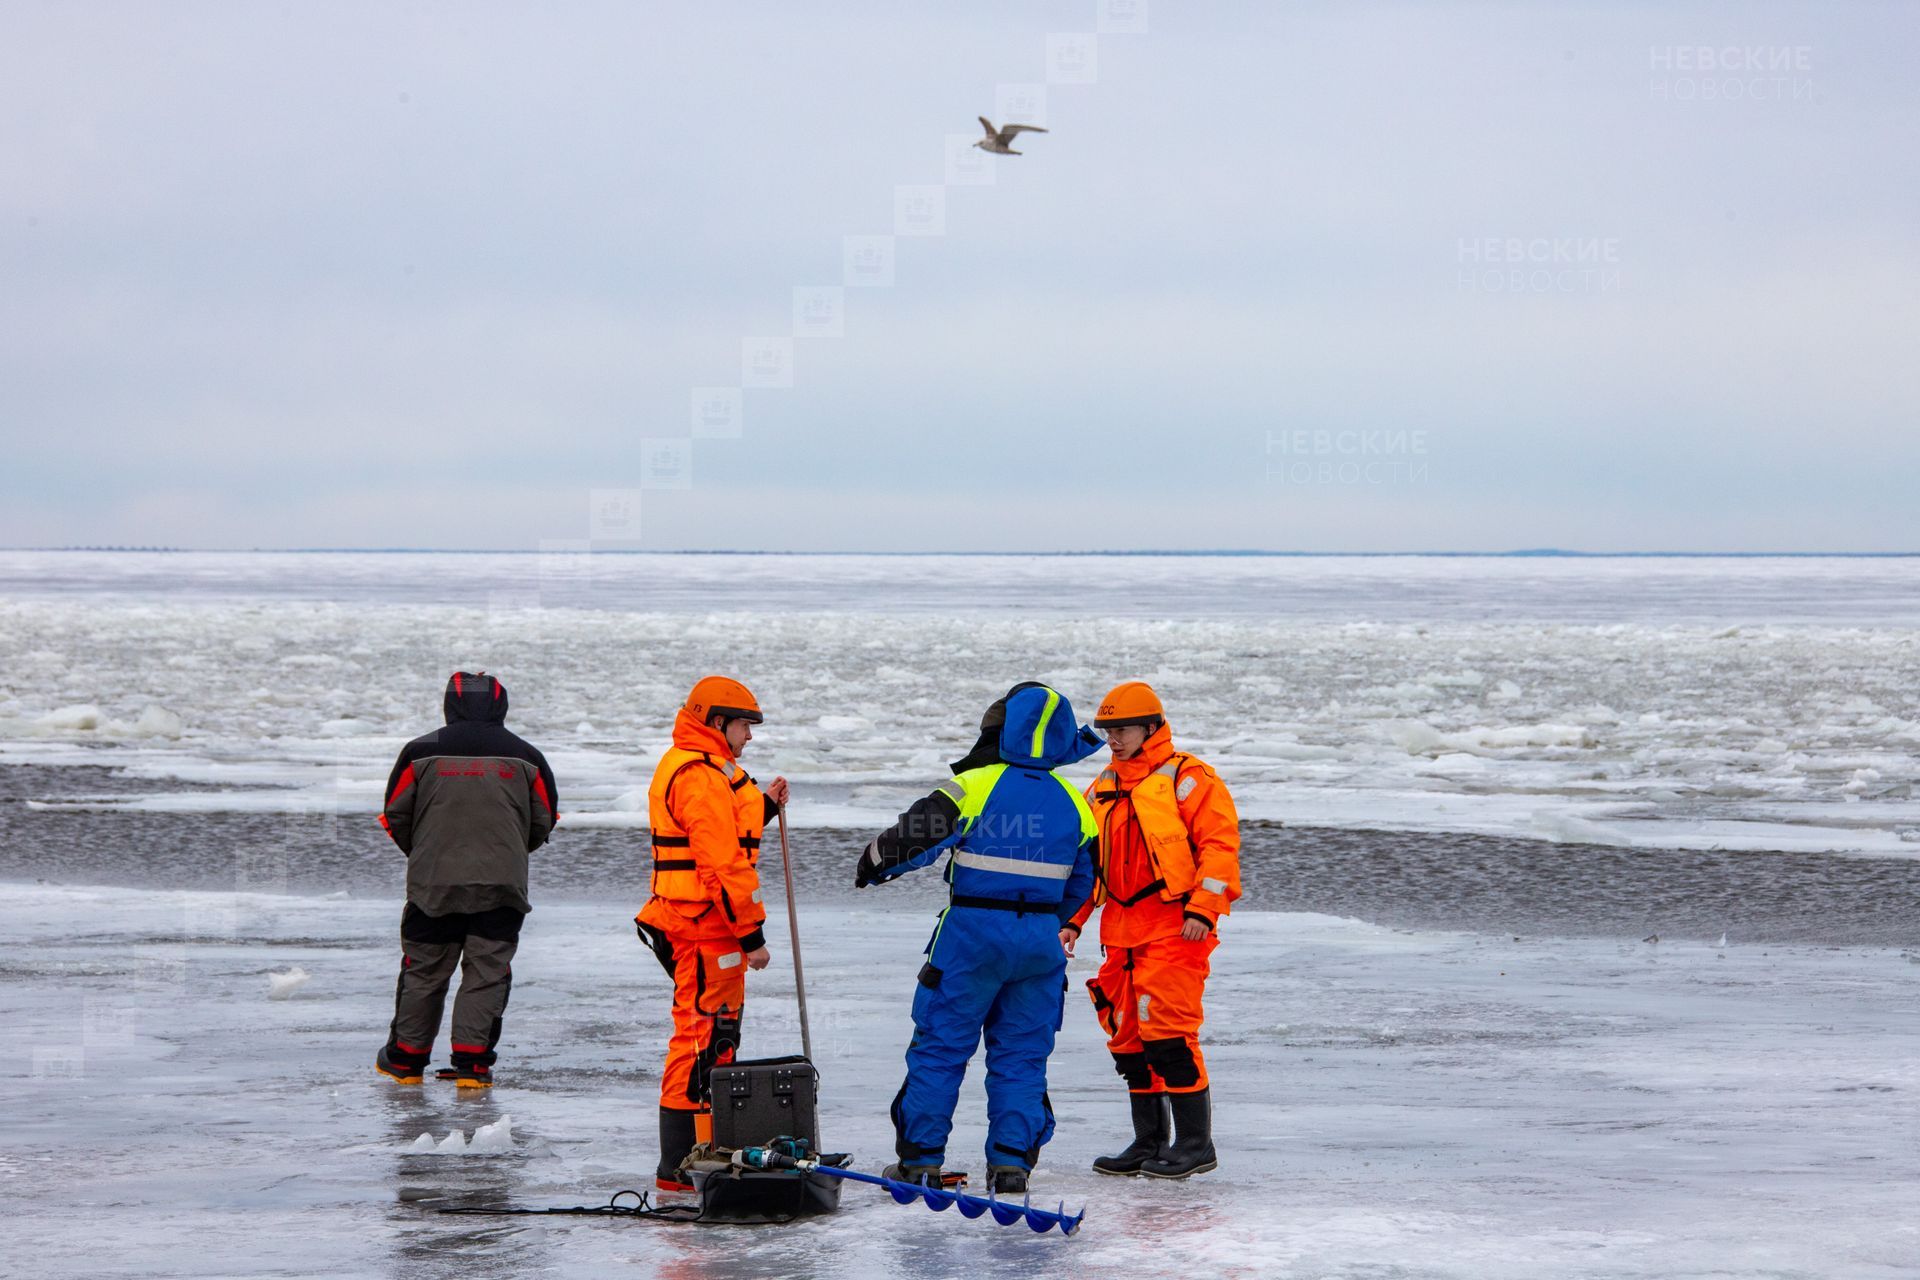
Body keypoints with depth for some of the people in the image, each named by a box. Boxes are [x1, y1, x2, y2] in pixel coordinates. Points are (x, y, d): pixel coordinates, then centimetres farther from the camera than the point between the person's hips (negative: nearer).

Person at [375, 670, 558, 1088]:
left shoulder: (421, 752, -1)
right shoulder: (525, 758, 3)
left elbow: (396, 817, 6)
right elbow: (544, 822, 12)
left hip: (433, 882, 0)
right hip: (502, 884, 0)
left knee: (423, 971, 11)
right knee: (487, 973, 5)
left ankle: (405, 1058, 19)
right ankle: (471, 1064, -1)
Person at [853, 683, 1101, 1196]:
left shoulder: (977, 785, -11)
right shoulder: (1072, 802, 5)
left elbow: (917, 834, -13)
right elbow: (1080, 884, 15)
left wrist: (873, 864, 6)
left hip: (974, 931, -4)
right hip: (1040, 942, 4)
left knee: (940, 1044, 6)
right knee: (1022, 1053, 11)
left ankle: (920, 1157, 8)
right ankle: (1011, 1160, 5)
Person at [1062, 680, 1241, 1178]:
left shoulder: (1186, 780, -5)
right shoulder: (1103, 790, 18)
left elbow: (1219, 843, -11)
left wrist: (1202, 910, -18)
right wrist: (1072, 919, 14)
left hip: (1174, 930, -8)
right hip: (1123, 930, 8)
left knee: (1167, 1033, -14)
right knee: (1128, 1037, 8)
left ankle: (1195, 1142, -9)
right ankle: (1149, 1142, 17)